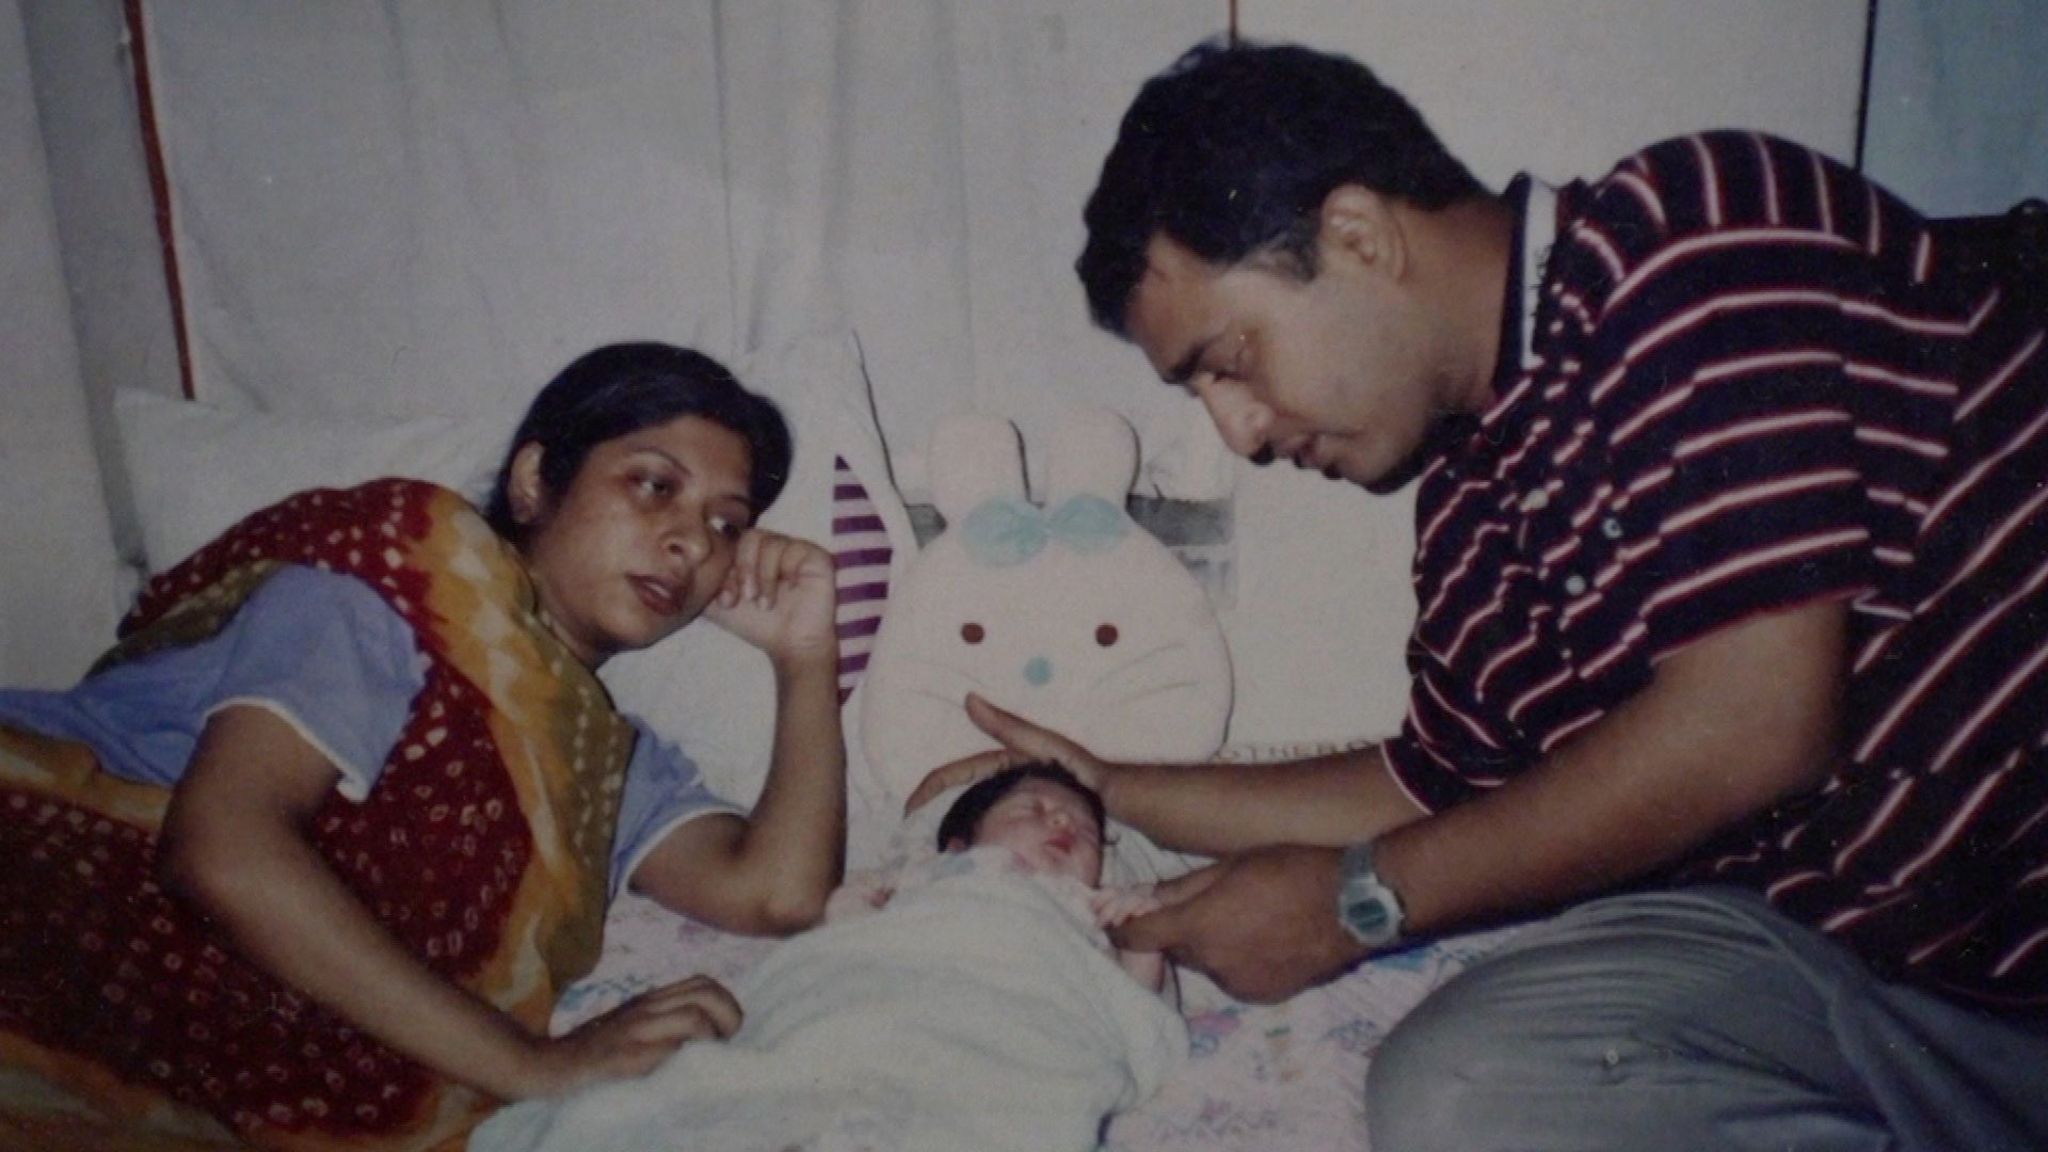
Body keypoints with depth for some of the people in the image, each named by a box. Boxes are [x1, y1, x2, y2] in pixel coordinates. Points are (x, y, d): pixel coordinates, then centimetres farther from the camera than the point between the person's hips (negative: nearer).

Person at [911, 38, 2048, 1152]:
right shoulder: (1471, 503, 7)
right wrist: (1106, 789, 18)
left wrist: (1361, 900, -9)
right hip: (1845, 946, 5)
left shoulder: (1697, 235, -14)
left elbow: (1755, 718, -21)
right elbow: (1436, 783, 21)